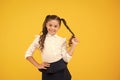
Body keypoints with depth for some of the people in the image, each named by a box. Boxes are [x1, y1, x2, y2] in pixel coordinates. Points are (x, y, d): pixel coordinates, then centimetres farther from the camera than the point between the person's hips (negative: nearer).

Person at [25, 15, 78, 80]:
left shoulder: (62, 40, 2)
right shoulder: (40, 39, 0)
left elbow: (66, 59, -3)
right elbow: (28, 54, 6)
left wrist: (73, 45, -5)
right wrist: (38, 65, 2)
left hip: (61, 71, 0)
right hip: (47, 73, 0)